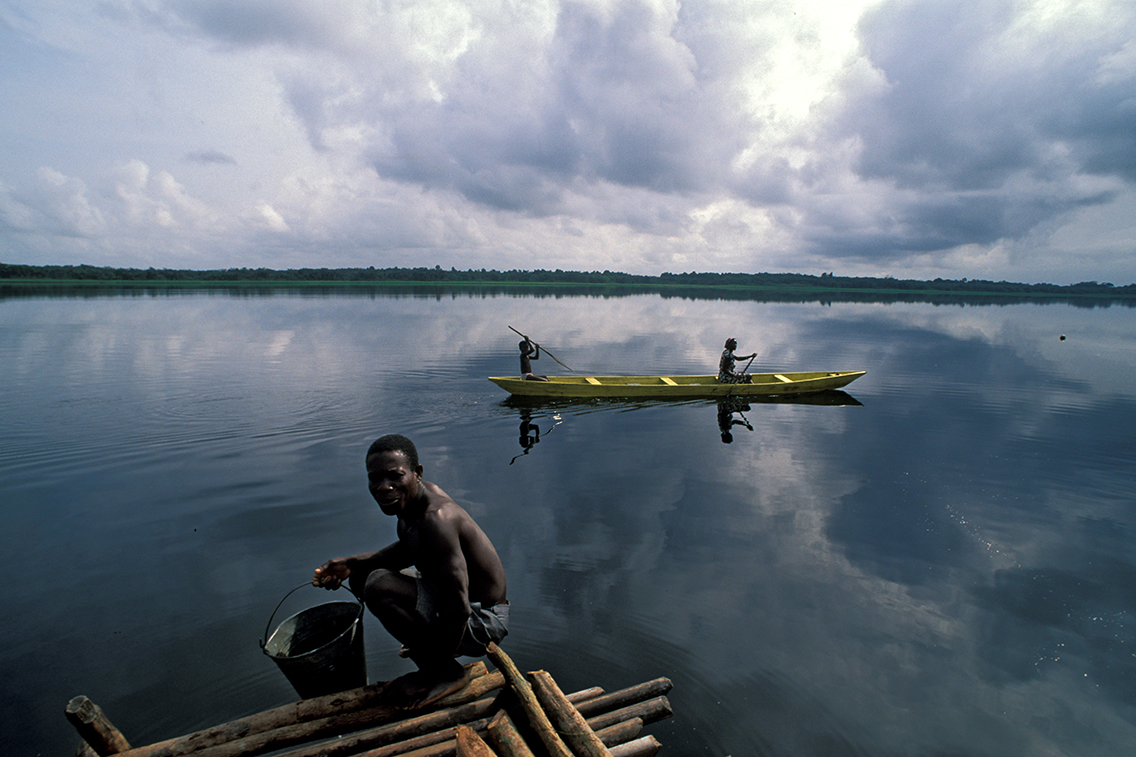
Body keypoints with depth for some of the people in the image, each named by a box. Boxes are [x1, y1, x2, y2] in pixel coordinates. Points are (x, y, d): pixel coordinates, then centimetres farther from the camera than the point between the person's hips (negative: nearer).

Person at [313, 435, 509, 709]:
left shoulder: (435, 519, -32)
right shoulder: (420, 495, -3)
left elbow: (459, 610, -32)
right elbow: (406, 550, 18)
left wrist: (431, 678, -22)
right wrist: (351, 564, 5)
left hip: (482, 621, -10)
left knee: (379, 587, -28)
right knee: (360, 577, 15)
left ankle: (449, 673, -9)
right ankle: (430, 647, 21)